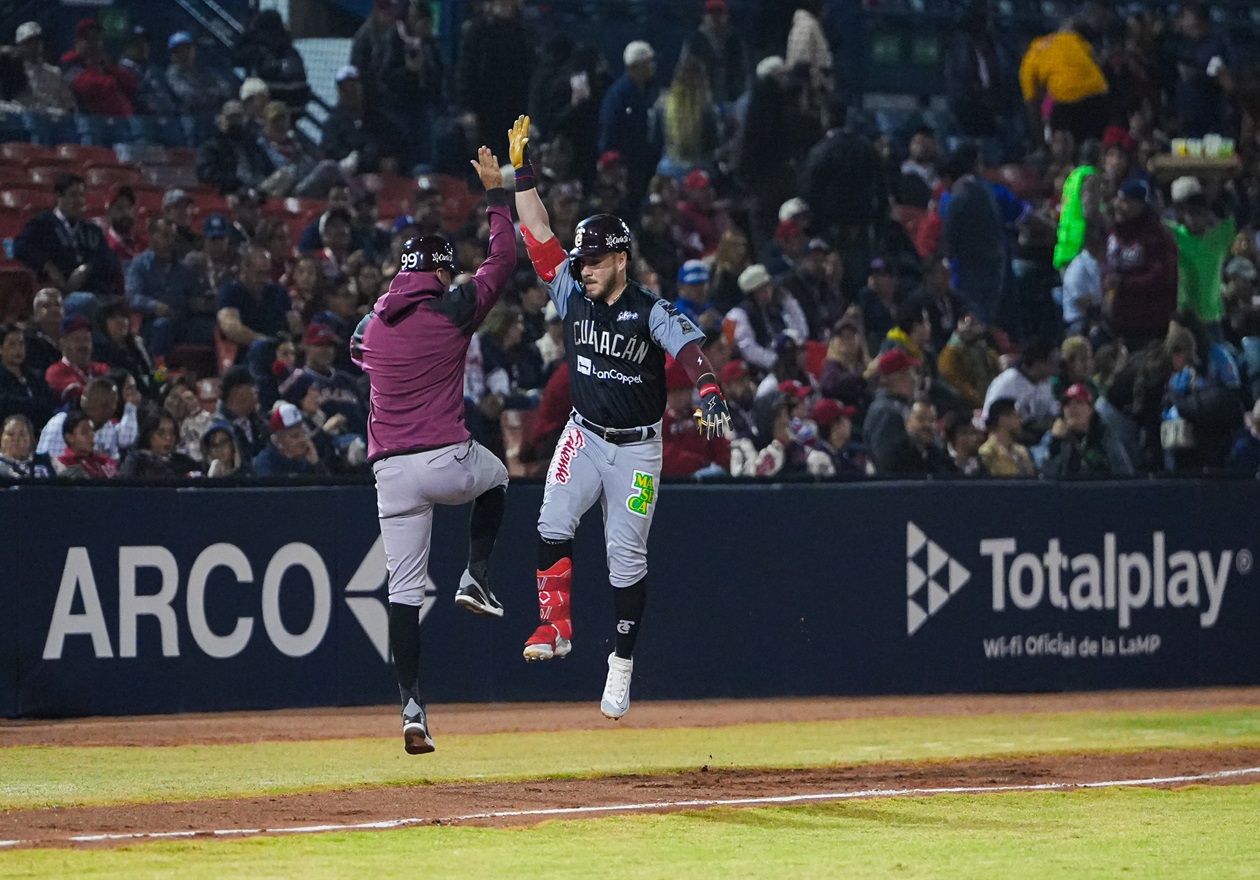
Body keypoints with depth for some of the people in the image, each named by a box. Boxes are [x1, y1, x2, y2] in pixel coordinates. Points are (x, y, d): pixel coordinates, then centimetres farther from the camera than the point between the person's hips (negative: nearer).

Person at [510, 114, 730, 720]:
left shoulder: (651, 312, -14)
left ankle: (622, 662, 11)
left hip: (637, 450, -3)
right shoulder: (572, 295, -2)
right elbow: (537, 233, -4)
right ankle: (555, 625, -8)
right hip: (584, 437, 3)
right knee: (553, 526, -19)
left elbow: (688, 348, -30)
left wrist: (709, 393, -49)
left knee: (627, 556, 1)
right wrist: (521, 168, -11)